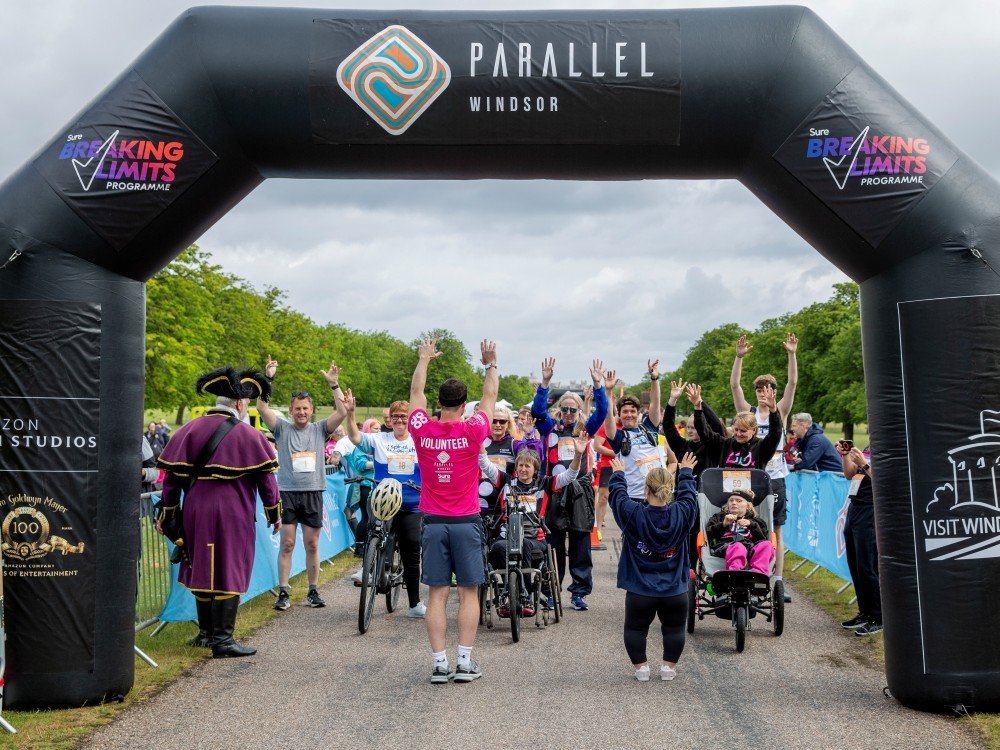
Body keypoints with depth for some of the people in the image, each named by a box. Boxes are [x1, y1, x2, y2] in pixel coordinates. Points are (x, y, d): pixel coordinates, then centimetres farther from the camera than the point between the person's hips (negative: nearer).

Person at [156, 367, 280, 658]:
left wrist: (167, 514, 13)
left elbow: (172, 474, 5)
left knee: (202, 570, 17)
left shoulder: (190, 430, 5)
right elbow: (266, 478, -3)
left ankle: (206, 632, 28)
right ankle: (222, 640, -1)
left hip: (196, 512, 5)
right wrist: (274, 514, 8)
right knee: (229, 575, 0)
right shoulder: (249, 436, -5)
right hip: (232, 514, -5)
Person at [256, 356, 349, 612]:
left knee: (312, 545, 8)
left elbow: (342, 412, -6)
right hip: (287, 493, -1)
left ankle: (313, 591, 17)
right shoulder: (282, 428, 3)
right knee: (287, 545, 0)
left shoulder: (320, 429, 6)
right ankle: (283, 592, 6)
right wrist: (267, 379, -18)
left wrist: (334, 384, -15)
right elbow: (262, 408, -9)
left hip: (313, 494, 1)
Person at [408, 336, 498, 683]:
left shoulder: (422, 430, -4)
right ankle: (465, 662, 4)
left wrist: (423, 359, 28)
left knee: (437, 594, 4)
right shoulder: (472, 431, -9)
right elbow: (490, 396, 9)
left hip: (433, 522, 2)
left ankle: (439, 664, 4)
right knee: (469, 593, 5)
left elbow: (416, 392, 14)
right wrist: (491, 364, 24)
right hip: (466, 522, -2)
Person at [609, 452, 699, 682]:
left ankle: (641, 667, 15)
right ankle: (669, 667, 20)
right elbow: (688, 494, 10)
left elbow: (618, 495, 4)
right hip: (675, 591, 1)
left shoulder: (634, 514, -15)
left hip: (640, 591, -1)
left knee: (635, 628, 17)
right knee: (674, 629, 20)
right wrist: (686, 472, 30)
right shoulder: (682, 514, -11)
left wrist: (618, 474, 24)